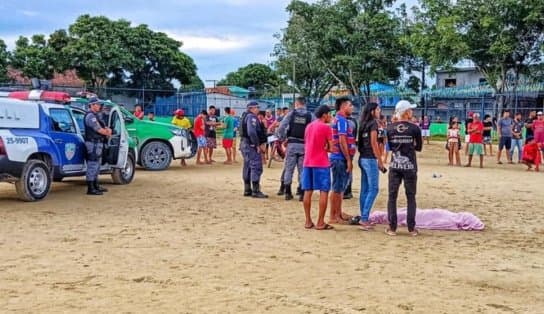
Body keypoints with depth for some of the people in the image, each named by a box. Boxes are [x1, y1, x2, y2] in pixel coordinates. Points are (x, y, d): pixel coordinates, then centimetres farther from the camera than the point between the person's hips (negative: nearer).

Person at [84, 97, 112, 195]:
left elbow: (103, 127, 18)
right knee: (93, 165, -10)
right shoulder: (90, 116, -14)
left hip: (98, 143, 11)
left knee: (97, 165, 18)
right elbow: (99, 130, -18)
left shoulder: (95, 115, 19)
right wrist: (108, 133, -1)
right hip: (93, 143, -11)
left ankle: (96, 186, 27)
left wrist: (107, 130, -5)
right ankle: (90, 189, -9)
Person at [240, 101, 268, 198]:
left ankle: (247, 190, 21)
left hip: (244, 144, 11)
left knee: (247, 167, 15)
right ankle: (256, 191, -8)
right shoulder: (251, 117, -14)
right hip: (251, 145, -11)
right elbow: (252, 132, -25)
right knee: (256, 167, -8)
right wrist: (257, 145, -19)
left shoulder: (246, 116, 18)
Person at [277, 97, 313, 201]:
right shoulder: (310, 116, 1)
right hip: (304, 145, 0)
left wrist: (283, 139, 8)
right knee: (302, 169, 6)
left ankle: (287, 192, 8)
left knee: (289, 168, 7)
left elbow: (280, 128, -5)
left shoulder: (291, 114, 1)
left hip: (292, 144, 0)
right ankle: (302, 193, 6)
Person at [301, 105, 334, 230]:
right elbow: (331, 148, -8)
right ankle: (320, 223, -4)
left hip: (307, 163, 7)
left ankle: (308, 221, 10)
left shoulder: (309, 126, 14)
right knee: (323, 192, -2)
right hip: (321, 163, -7)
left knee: (308, 192, 7)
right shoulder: (326, 127, -8)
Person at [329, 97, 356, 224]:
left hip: (341, 158, 10)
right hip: (340, 159, -10)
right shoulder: (341, 120, -15)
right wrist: (349, 160, -19)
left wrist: (349, 159, 19)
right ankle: (333, 217, 1)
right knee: (337, 188, -4)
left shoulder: (340, 119, 17)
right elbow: (342, 141, -21)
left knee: (341, 187, 16)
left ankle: (339, 213, 24)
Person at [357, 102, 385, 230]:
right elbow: (373, 143, -14)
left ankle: (363, 218, 13)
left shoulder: (364, 124, 13)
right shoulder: (374, 123, -9)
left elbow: (361, 142, 12)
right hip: (370, 159, -8)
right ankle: (364, 219, -9)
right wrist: (380, 161, -12)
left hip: (362, 159, 8)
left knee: (365, 189, 10)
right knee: (373, 189, -5)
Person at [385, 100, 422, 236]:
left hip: (394, 166, 2)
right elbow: (419, 147, 3)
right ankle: (411, 228, 9)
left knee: (392, 196, 7)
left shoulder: (390, 128, -1)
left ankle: (392, 227, 6)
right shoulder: (414, 128, -7)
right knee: (411, 197, 8)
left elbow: (389, 146, 8)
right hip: (410, 167, -1)